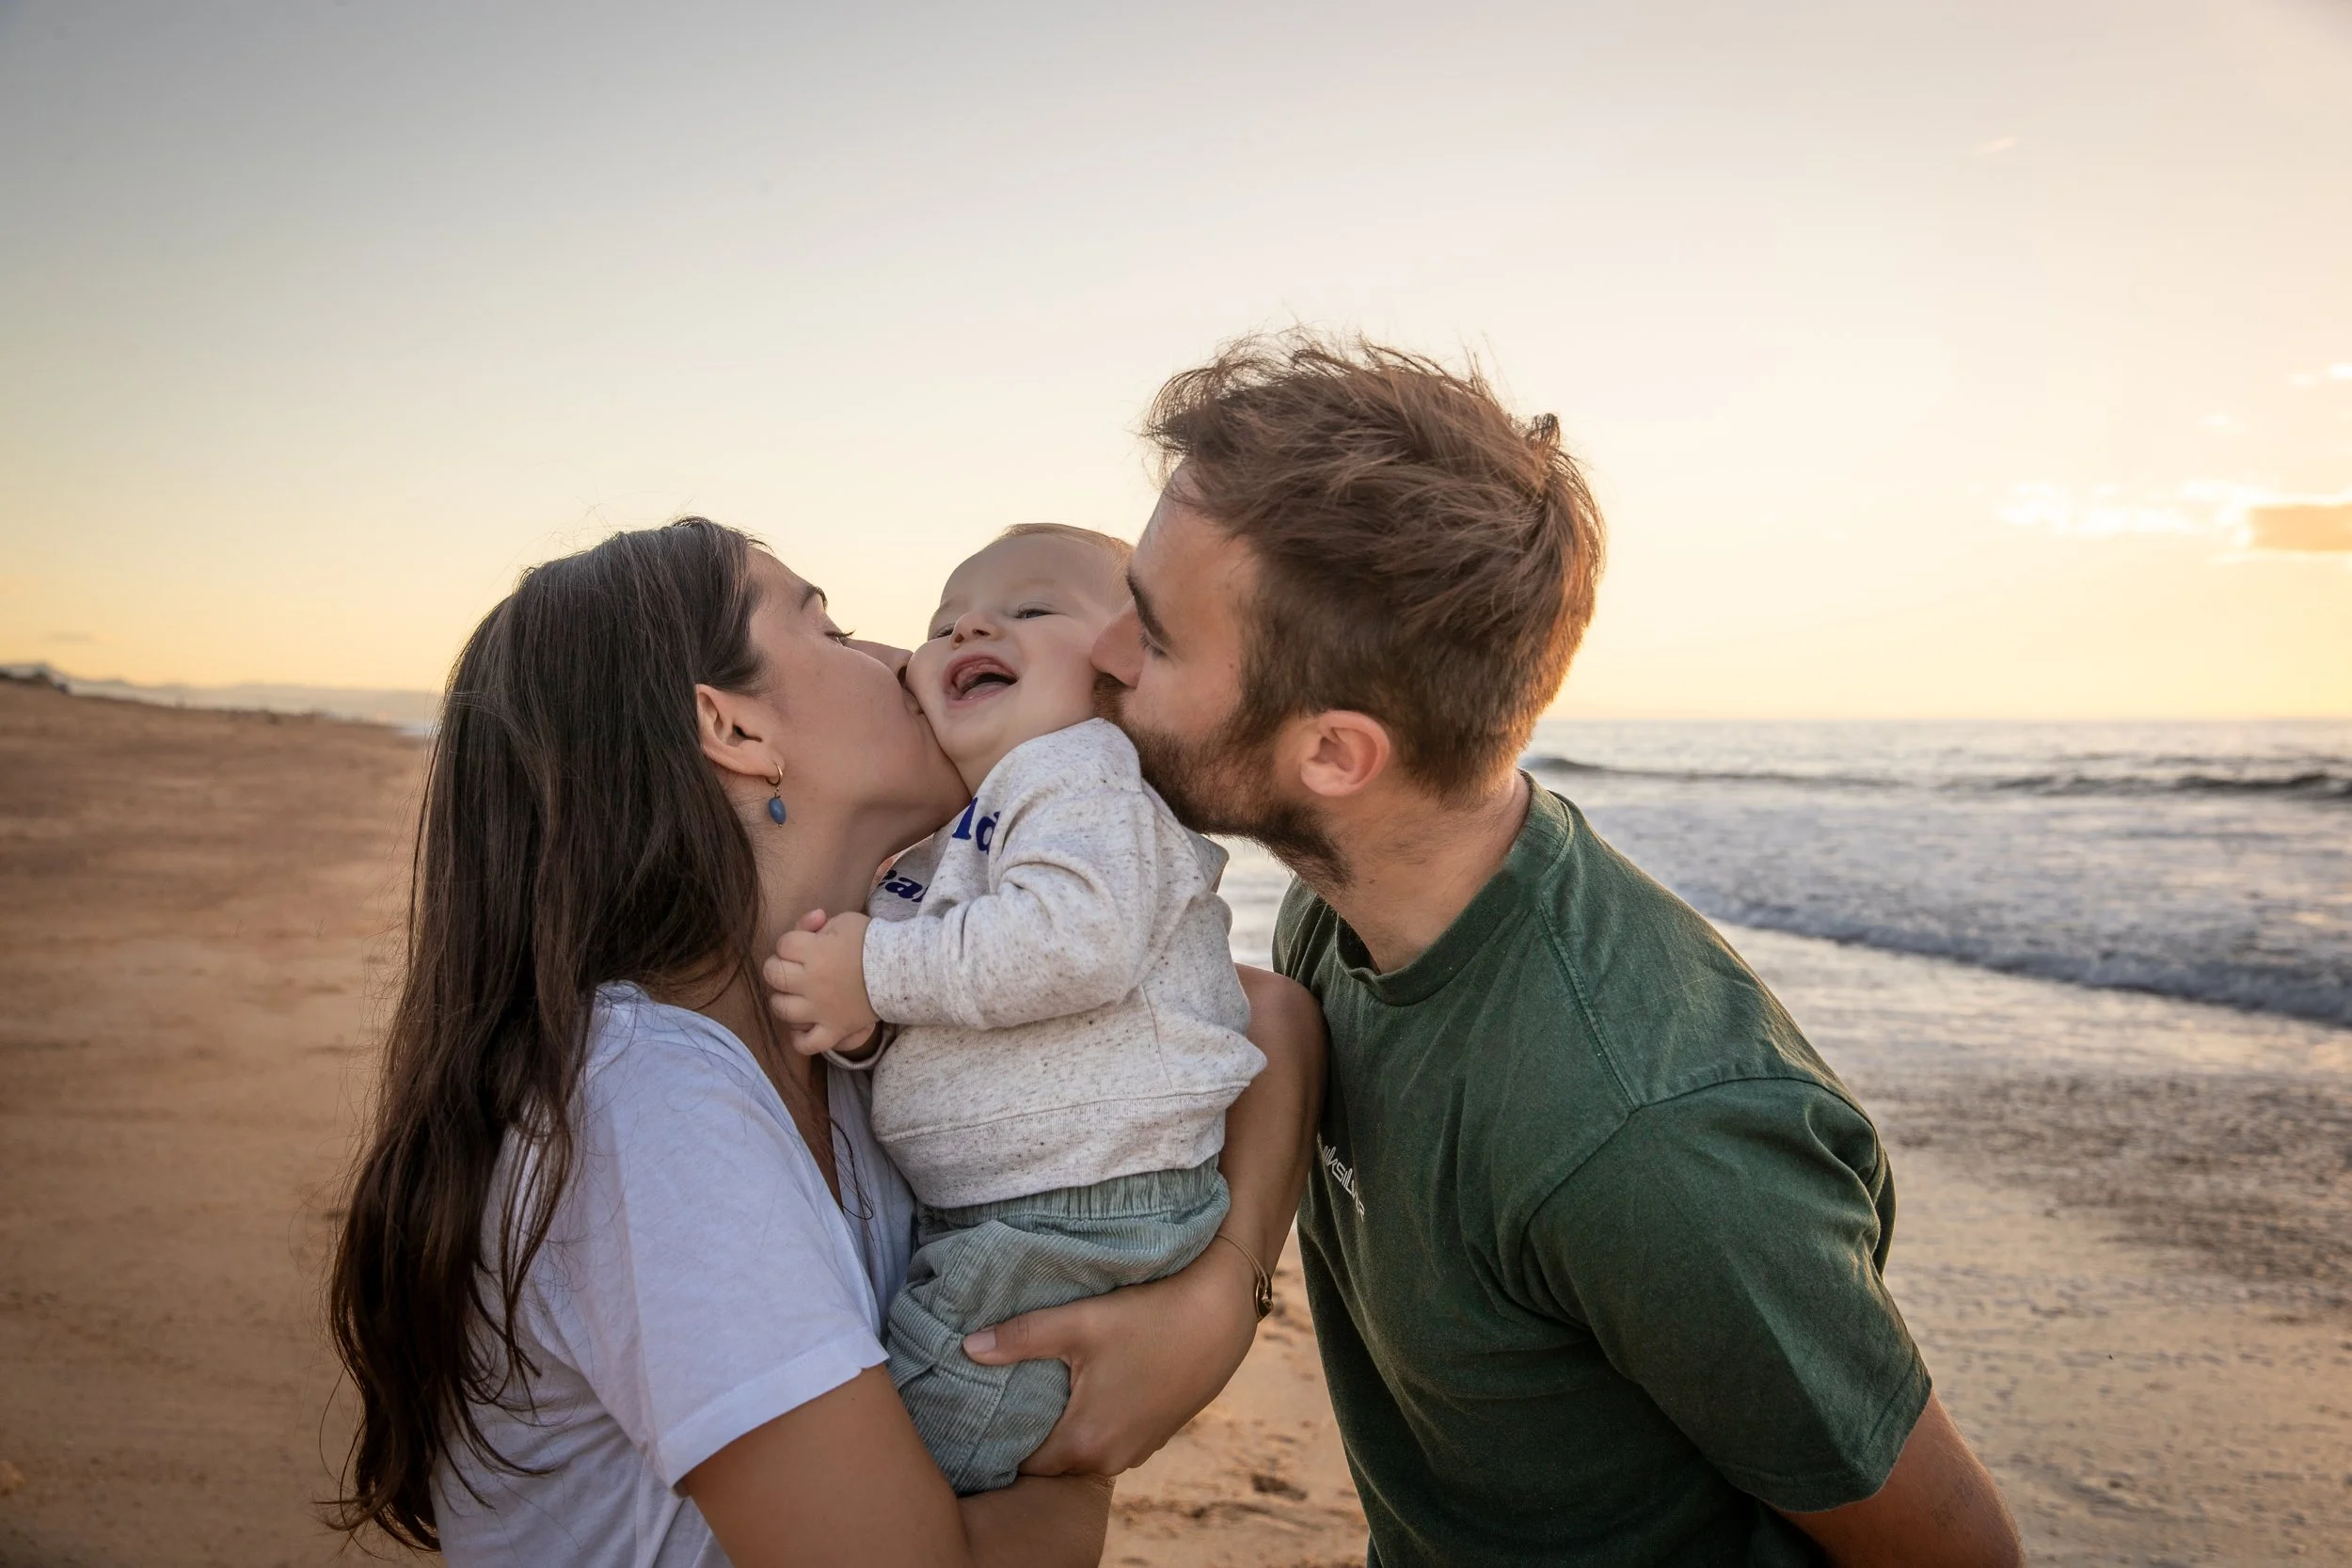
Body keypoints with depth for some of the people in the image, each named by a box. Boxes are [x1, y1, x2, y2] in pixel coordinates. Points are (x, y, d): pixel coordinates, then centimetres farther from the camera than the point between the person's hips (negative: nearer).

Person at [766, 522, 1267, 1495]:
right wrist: (855, 1018, -4)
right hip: (968, 1220, 10)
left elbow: (1074, 940, -31)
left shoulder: (1085, 773, -12)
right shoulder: (947, 842, 18)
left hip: (1074, 1220, -9)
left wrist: (880, 970, -22)